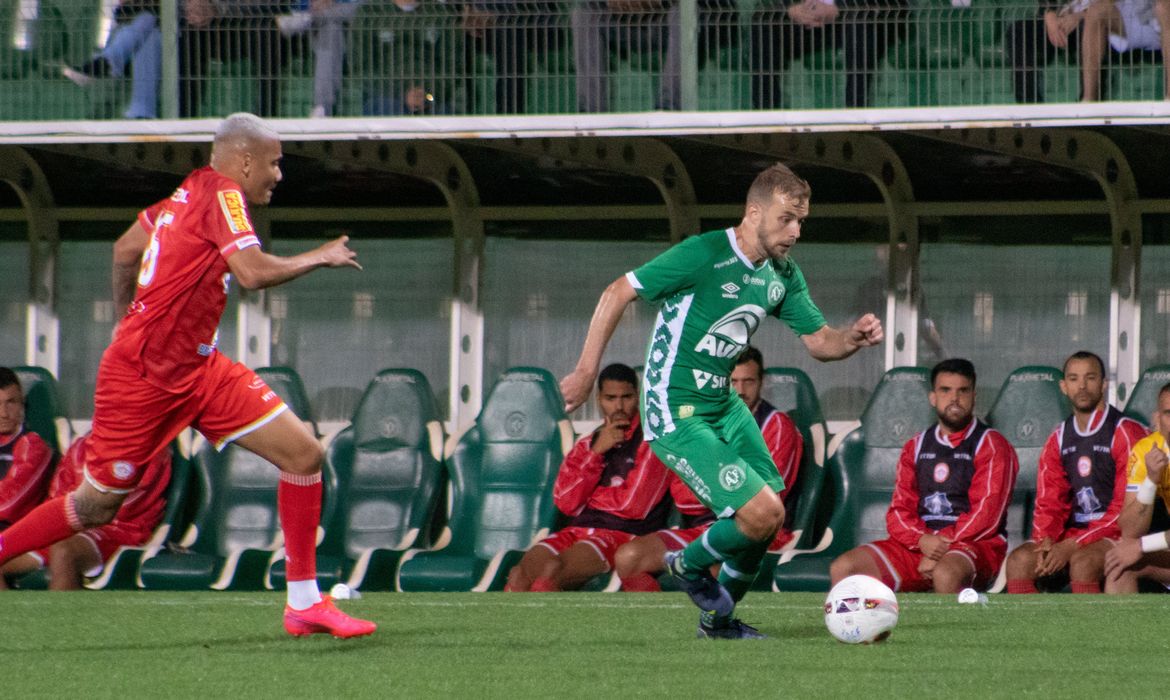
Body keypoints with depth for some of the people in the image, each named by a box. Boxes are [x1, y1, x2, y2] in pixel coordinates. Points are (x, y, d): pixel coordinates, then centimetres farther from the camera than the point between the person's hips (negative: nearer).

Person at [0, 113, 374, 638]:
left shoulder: (194, 192, 11)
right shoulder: (221, 194, -14)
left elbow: (125, 249, 21)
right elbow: (253, 272, -27)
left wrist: (129, 318, 31)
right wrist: (319, 258, -12)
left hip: (196, 369, 9)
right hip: (142, 376, -9)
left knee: (304, 455, -2)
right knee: (99, 503, 1)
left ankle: (304, 603, 2)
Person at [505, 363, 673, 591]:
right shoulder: (586, 445, 22)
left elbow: (635, 505, -5)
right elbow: (565, 502, 7)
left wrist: (590, 495, 9)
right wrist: (596, 452, -1)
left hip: (625, 535, -5)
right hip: (578, 530, 5)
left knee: (552, 569, -34)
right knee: (521, 572, -26)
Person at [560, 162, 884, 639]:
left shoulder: (782, 275, 4)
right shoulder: (703, 255, -20)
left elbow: (819, 342, 9)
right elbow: (618, 293, -15)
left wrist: (854, 338, -14)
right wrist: (586, 371, -15)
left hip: (722, 404, 8)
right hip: (675, 412, -8)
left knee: (767, 519, 6)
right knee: (763, 513, -17)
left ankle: (718, 618, 28)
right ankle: (691, 564, 11)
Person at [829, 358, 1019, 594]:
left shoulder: (991, 446, 1)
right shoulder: (916, 447, 18)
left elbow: (985, 515, -10)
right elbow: (899, 512, 10)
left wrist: (942, 544, -18)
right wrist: (923, 540, -13)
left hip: (974, 545, -6)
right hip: (917, 545, 6)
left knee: (945, 574, -41)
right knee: (842, 569, -12)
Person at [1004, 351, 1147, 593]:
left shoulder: (1126, 434, -6)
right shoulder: (1059, 439, 14)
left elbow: (1126, 509, -13)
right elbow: (1048, 501, 11)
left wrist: (1073, 545, -19)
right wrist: (1046, 541, -12)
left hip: (1115, 537, -6)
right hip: (1072, 535, 6)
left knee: (1082, 562, -35)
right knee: (1020, 560, -19)